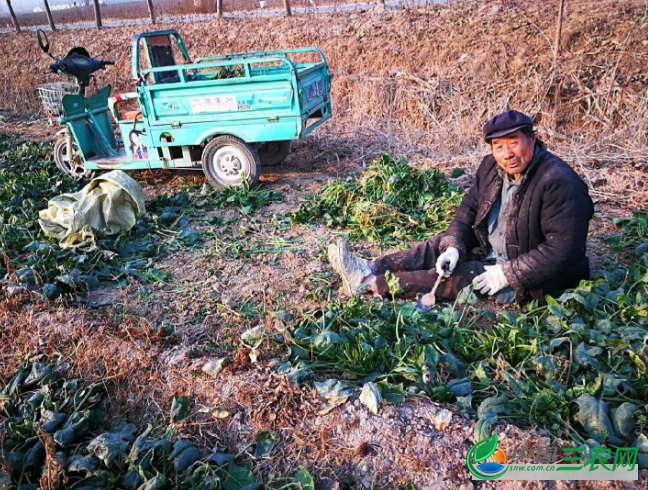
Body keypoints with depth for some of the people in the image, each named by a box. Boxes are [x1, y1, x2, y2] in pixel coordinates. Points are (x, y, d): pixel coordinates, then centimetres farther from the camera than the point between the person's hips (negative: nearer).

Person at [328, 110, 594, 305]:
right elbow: (469, 209, 4)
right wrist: (454, 246, -14)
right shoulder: (491, 166, -2)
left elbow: (562, 250, -28)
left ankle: (372, 284, -21)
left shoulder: (560, 183, -26)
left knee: (461, 277, -21)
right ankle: (371, 269, -10)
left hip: (533, 279, -8)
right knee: (439, 246, -2)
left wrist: (508, 274, -27)